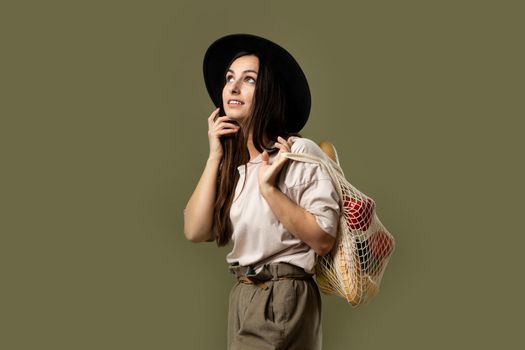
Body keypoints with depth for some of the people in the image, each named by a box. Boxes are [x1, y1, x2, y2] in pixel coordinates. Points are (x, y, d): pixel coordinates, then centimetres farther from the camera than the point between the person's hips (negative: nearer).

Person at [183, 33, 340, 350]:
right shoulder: (231, 162, 8)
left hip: (283, 299, -6)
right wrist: (215, 157, -6)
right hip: (241, 296, 7)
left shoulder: (300, 152, -12)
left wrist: (269, 188, -22)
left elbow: (323, 240, -16)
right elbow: (195, 231, -4)